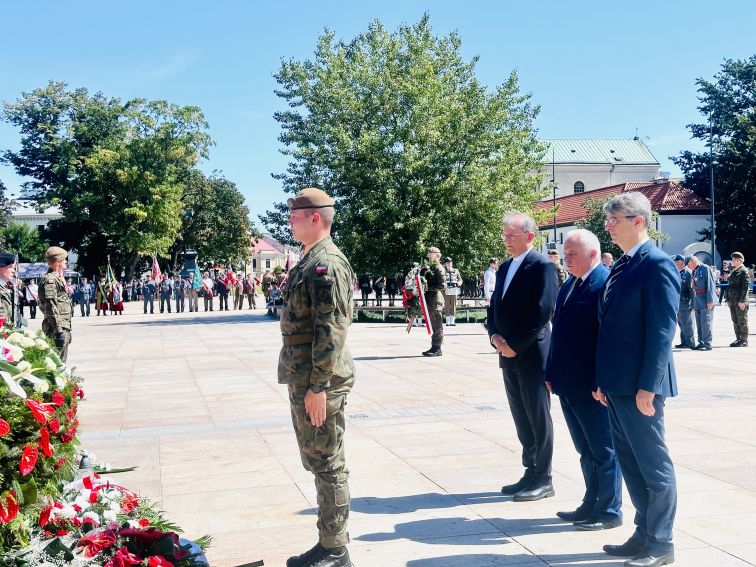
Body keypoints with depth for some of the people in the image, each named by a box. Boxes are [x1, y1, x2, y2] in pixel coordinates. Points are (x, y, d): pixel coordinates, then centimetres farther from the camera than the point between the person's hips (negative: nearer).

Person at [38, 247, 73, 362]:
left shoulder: (58, 278, 17)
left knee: (62, 361, 15)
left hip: (64, 327, 10)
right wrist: (59, 330, -24)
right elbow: (51, 307, -21)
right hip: (57, 327, -10)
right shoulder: (50, 280, -14)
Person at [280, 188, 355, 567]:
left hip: (319, 382, -10)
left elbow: (332, 330, -22)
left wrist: (318, 386, -22)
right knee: (317, 462, 16)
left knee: (327, 465, 0)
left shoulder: (327, 263, -17)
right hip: (303, 379, 10)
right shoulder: (309, 261, 15)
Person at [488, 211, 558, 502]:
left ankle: (543, 479, 10)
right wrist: (495, 336, -1)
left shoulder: (543, 266, -11)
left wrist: (515, 345, -16)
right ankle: (531, 473, 23)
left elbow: (542, 312, -18)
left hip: (532, 354, -8)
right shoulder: (505, 268, 15)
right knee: (521, 418, 13)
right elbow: (495, 307, 17)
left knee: (538, 418, 1)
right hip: (509, 355, 8)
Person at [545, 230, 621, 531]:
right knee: (585, 450, 18)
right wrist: (552, 373, 14)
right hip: (568, 384, 9)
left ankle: (609, 511, 15)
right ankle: (591, 504, 29)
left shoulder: (606, 284, -15)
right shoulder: (568, 286, 13)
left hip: (592, 387, -9)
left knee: (603, 451, 4)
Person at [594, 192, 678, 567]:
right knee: (629, 461, 16)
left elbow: (663, 329, -18)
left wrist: (648, 385, -20)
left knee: (653, 463, 2)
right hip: (616, 385, 9)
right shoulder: (621, 266, 13)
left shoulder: (657, 265, -14)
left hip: (639, 385, -9)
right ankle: (644, 534, 28)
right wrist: (602, 380, 15)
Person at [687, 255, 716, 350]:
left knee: (705, 323, -5)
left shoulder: (705, 268, -9)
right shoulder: (693, 271, 14)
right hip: (697, 301, 8)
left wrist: (710, 300, -17)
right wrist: (693, 302, 15)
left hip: (705, 301, -8)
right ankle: (701, 342, 18)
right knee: (699, 324, 11)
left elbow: (711, 285, -13)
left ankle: (707, 344, -1)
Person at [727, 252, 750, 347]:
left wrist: (742, 300, -18)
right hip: (732, 301, 8)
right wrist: (728, 299, 16)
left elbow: (745, 286, -14)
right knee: (735, 321, 11)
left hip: (740, 301, -8)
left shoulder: (744, 271, -8)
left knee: (742, 321, -3)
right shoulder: (733, 271, 17)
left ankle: (744, 341, 3)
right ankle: (738, 339, 17)